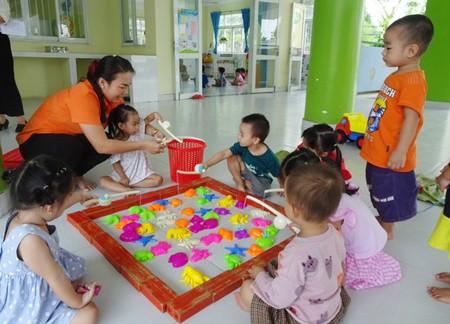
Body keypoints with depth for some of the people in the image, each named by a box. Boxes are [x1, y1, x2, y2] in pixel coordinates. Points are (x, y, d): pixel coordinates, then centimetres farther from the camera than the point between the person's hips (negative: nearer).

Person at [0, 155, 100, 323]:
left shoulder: (25, 211, -12)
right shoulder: (30, 239, -41)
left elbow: (58, 202, 12)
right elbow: (56, 278, -30)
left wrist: (81, 196, 30)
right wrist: (77, 302, -14)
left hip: (38, 285, 10)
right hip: (28, 305, -9)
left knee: (78, 266, 24)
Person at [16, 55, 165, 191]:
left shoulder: (110, 94, -11)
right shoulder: (84, 97, -35)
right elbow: (102, 146, -39)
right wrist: (143, 145, -35)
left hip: (67, 138, 7)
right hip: (35, 141, -6)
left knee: (110, 144, -18)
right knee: (72, 148, -38)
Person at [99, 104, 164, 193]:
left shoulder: (138, 131, -6)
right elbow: (115, 162, -11)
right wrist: (123, 177, -16)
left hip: (141, 172, 2)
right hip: (123, 173, -2)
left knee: (158, 179, -20)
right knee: (102, 181, -21)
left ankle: (130, 185, -18)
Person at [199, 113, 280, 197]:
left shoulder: (269, 158, -32)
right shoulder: (242, 146, -23)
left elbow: (279, 174, -19)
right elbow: (224, 154, -25)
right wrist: (207, 164, -34)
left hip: (261, 179, -3)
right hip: (248, 172, 3)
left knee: (261, 192, -35)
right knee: (232, 157, -19)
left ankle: (245, 183, -4)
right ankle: (240, 183, -3)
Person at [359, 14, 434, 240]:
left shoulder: (413, 81, -21)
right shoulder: (394, 77, 9)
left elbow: (412, 118, -26)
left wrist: (400, 152, -28)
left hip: (391, 157, -9)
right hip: (377, 153, 10)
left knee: (390, 195, 11)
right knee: (380, 193, 25)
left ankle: (386, 230, 30)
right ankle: (382, 220, 45)